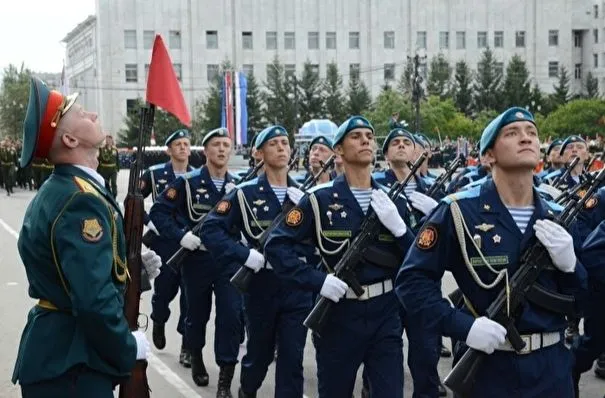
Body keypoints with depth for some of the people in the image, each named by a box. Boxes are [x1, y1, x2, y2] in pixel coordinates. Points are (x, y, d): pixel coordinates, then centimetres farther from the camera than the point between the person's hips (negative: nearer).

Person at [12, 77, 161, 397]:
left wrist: (132, 267, 6)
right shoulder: (81, 201, -23)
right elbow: (93, 297, -30)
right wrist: (127, 348, -16)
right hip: (72, 363, -10)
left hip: (55, 349, 10)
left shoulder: (56, 191, 10)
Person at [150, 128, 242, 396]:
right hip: (197, 259, -2)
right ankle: (196, 359, 40)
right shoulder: (187, 183, -7)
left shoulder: (237, 185, 4)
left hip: (228, 259, 2)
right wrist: (180, 236, -19)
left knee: (231, 316, -6)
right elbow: (158, 211, -9)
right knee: (197, 314, 13)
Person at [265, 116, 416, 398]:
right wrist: (318, 281, -19)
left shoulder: (393, 200, 6)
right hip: (338, 315, -2)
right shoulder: (320, 199, -5)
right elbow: (277, 246, -9)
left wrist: (398, 225, -13)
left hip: (385, 315, 2)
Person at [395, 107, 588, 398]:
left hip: (552, 365, 5)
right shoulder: (459, 212, -11)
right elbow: (412, 279, -11)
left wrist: (569, 264, -10)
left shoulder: (557, 219, 5)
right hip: (487, 367, -4)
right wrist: (462, 326, -22)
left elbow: (581, 303, 10)